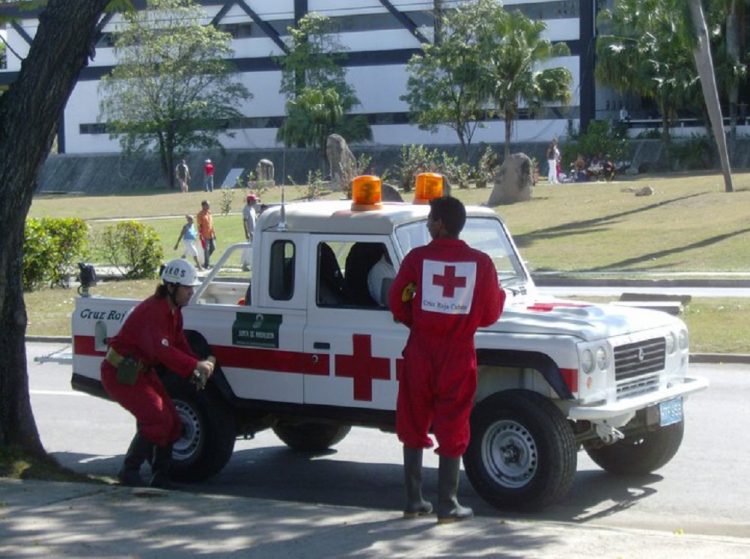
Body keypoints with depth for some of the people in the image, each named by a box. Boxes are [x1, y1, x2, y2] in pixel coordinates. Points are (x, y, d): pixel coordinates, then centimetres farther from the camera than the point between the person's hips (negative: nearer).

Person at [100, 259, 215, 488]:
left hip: (142, 371, 10)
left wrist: (199, 364, -9)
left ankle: (161, 477, 14)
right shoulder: (152, 311, -26)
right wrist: (195, 366, -39)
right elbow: (162, 351, -37)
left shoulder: (174, 312, 7)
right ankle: (129, 473, -6)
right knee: (157, 420, -19)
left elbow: (180, 345, 9)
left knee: (172, 423, 6)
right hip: (121, 373, -10)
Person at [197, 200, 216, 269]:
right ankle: (206, 264, 6)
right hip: (205, 236, -7)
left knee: (213, 248, 10)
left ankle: (206, 262, 26)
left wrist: (214, 233, 17)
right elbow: (199, 226, -13)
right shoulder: (200, 214, -12)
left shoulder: (209, 213, 11)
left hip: (211, 234, 7)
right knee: (206, 249, -3)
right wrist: (200, 235, -18)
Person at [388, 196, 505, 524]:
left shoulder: (417, 258, -6)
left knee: (414, 425, 13)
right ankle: (447, 505, 6)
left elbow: (396, 303, -3)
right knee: (452, 430, 5)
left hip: (421, 351, 0)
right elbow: (490, 314, -1)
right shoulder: (481, 262, -4)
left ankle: (414, 501, 15)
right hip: (458, 353, 0)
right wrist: (501, 294, 20)